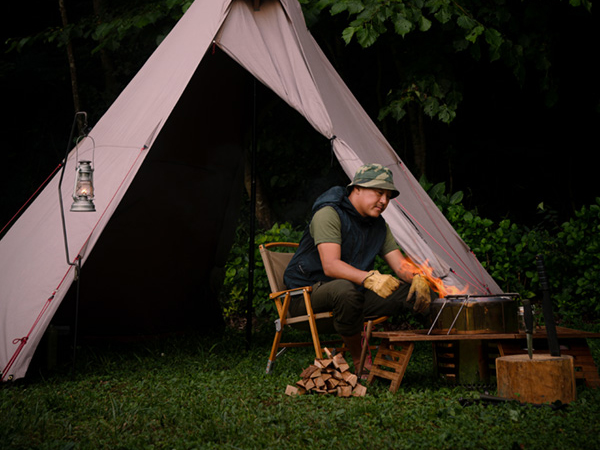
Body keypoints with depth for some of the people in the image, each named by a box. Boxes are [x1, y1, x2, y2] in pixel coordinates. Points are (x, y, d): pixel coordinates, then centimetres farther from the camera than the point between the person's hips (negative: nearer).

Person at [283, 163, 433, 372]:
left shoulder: (379, 225, 10)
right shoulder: (329, 214, -16)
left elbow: (400, 265, 6)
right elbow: (330, 265, -28)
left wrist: (417, 278, -18)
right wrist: (369, 278, -43)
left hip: (352, 293, 7)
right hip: (308, 294, -7)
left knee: (415, 291, -11)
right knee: (344, 289, -42)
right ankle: (359, 360, -23)